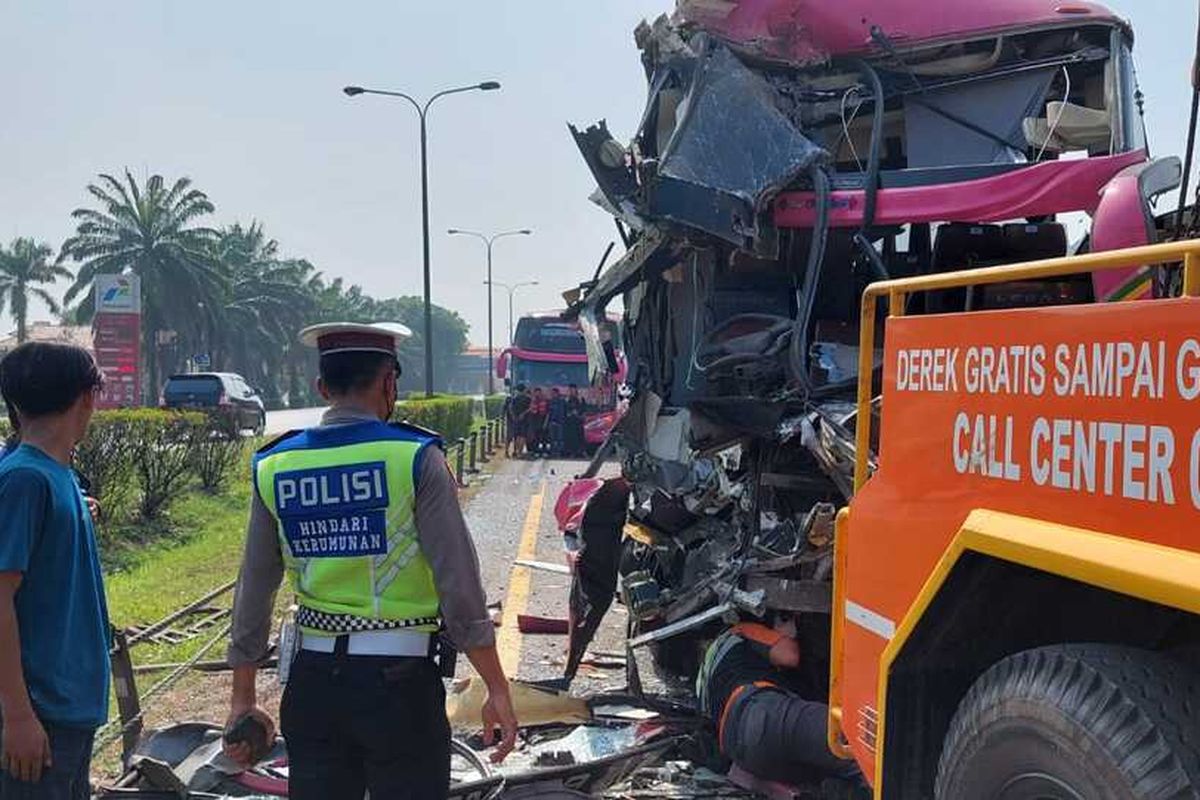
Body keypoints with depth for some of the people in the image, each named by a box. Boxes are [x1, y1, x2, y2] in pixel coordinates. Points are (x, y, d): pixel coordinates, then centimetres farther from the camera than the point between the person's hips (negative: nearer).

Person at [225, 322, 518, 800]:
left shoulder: (274, 468, 3)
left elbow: (253, 591, 8)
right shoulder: (414, 457, -10)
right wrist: (497, 690, -5)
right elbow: (459, 585, -12)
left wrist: (243, 701, 17)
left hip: (313, 680, 4)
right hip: (400, 680, -4)